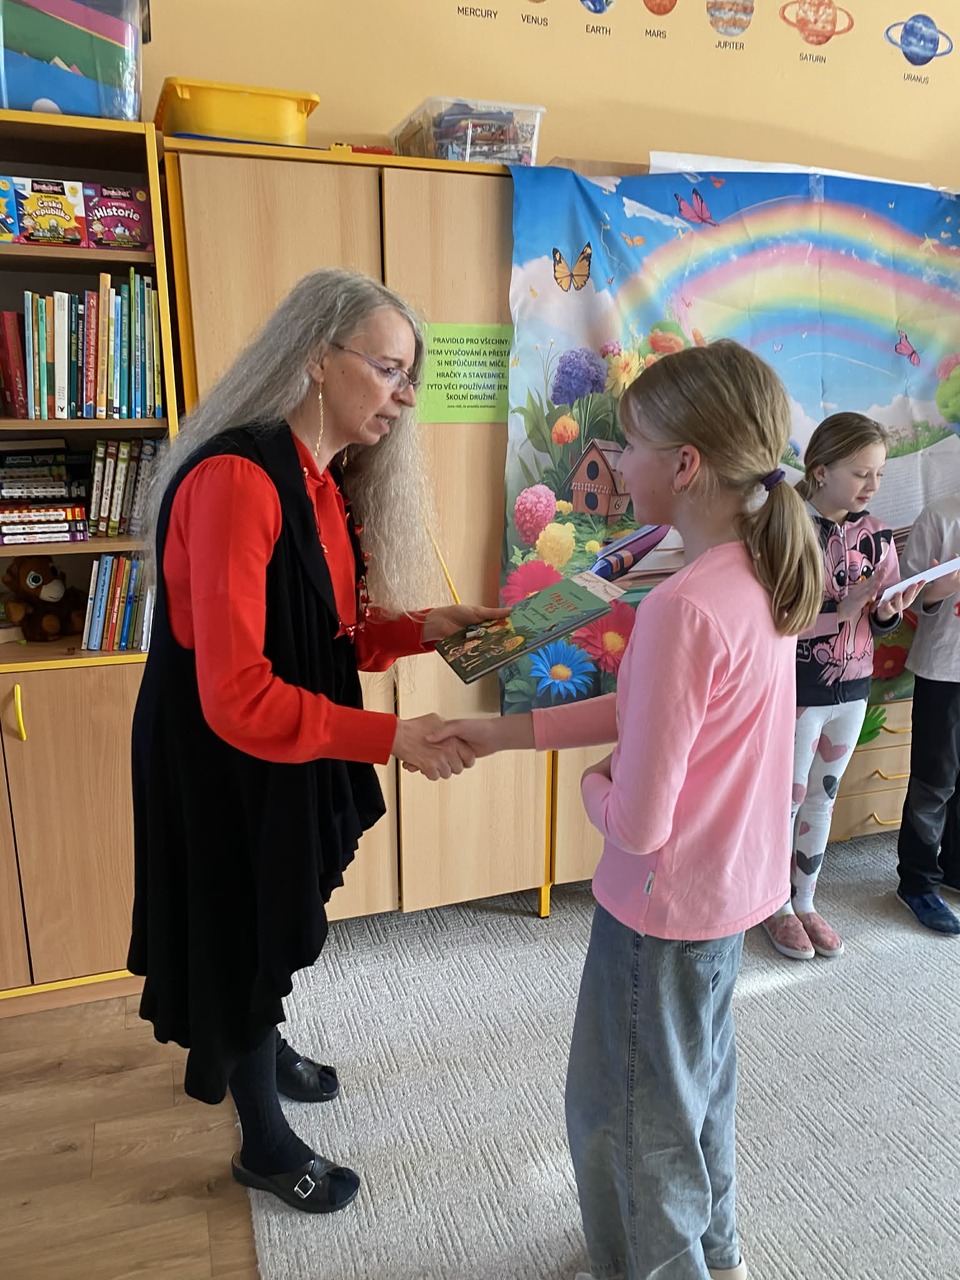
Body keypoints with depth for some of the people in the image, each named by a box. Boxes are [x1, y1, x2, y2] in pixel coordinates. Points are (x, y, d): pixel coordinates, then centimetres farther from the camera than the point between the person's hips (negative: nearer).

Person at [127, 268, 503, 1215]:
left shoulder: (325, 483, 2)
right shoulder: (234, 479, -27)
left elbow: (331, 639, 5)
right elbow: (237, 696, -30)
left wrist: (424, 627, -8)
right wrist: (389, 738, -28)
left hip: (295, 755, 8)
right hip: (223, 763, -8)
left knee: (277, 921, 26)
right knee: (245, 937, 13)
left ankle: (262, 1050, 56)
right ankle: (265, 1144, 38)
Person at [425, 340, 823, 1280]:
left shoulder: (683, 609, -32)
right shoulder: (768, 575, -4)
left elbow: (638, 824, -29)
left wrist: (592, 785, -7)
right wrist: (508, 731, 3)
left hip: (663, 909, -9)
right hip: (735, 885, 9)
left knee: (628, 1120, 17)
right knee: (699, 1080, 30)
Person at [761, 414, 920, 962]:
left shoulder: (875, 532, 2)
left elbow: (879, 618, 9)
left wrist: (889, 612, -13)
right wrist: (843, 609, -27)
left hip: (852, 690, 6)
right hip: (797, 692, -6)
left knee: (823, 798, 17)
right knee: (788, 799, 9)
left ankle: (806, 902, 34)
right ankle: (778, 906, 29)